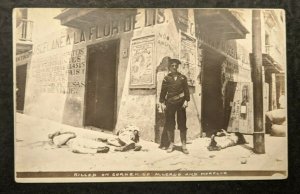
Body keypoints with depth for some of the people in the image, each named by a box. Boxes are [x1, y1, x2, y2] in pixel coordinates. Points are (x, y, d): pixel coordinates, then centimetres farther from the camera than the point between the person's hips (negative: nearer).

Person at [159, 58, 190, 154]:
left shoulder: (182, 78, 5)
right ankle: (171, 144, 16)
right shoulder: (166, 78, 3)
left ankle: (184, 145, 9)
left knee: (182, 124, 1)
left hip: (180, 103, 0)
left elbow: (186, 90, 6)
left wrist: (186, 101, -3)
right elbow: (163, 91, 4)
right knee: (169, 125, 4)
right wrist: (162, 103, -1)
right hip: (170, 103, 0)